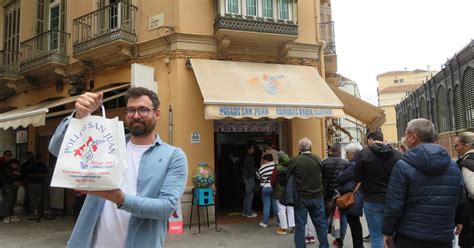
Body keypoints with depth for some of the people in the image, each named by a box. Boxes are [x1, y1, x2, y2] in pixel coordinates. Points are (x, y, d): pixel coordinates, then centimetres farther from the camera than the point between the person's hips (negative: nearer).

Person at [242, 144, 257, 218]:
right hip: (249, 178, -10)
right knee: (250, 194, -5)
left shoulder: (247, 157, 13)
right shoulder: (249, 158, -17)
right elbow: (251, 169, -20)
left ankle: (245, 212, 19)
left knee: (247, 195, 14)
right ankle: (249, 213, 0)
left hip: (246, 177, 10)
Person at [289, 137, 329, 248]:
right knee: (321, 223, 16)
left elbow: (287, 177, -6)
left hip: (300, 197, -2)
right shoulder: (318, 159, -7)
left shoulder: (294, 160, -13)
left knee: (300, 225, 8)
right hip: (317, 196, 2)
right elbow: (322, 174, 2)